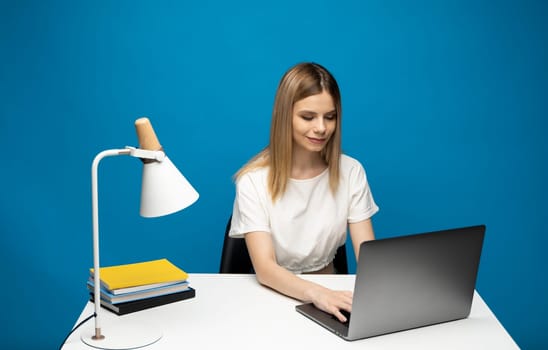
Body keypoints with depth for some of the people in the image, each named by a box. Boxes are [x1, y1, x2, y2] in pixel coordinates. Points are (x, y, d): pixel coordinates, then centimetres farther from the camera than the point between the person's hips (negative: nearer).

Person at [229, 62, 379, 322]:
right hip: (274, 296, -2)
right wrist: (316, 293, -37)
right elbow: (265, 268, -19)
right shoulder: (254, 181, -10)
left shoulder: (351, 172, -1)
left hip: (330, 293, 2)